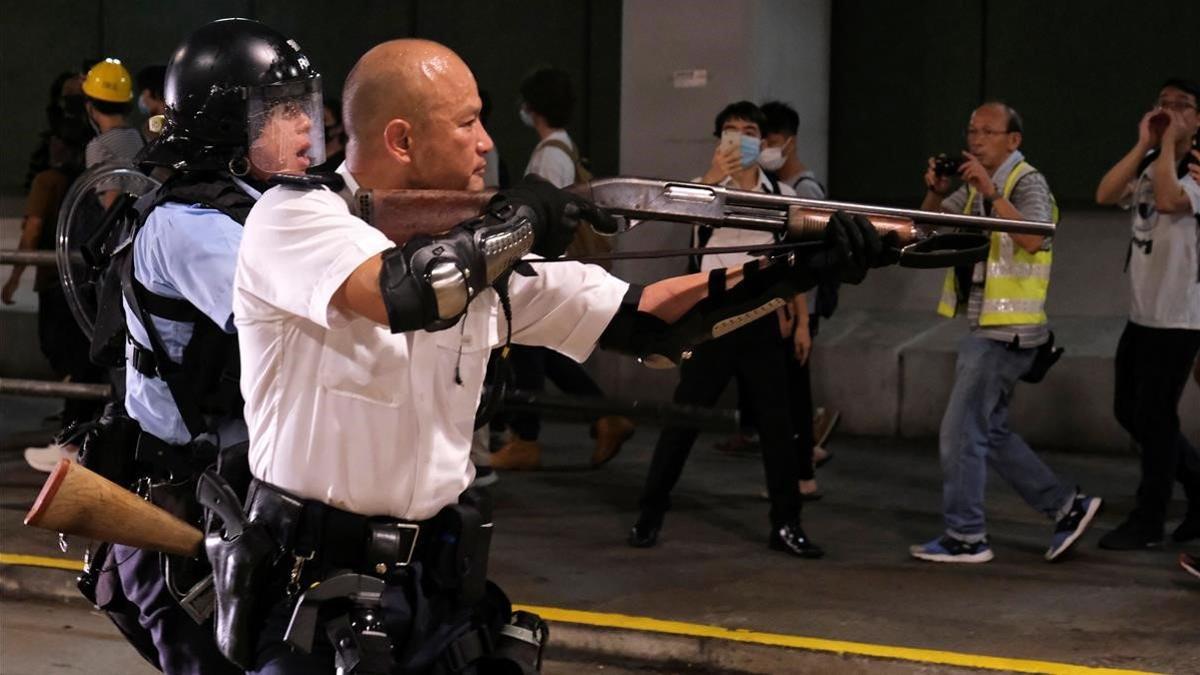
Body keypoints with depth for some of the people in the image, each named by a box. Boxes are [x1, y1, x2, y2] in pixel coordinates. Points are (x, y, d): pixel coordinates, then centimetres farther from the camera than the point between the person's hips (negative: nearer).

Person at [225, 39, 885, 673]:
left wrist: (800, 266, 0)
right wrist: (520, 220, -15)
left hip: (441, 586, 6)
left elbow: (643, 318, 8)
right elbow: (410, 290, -31)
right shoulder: (294, 217, -12)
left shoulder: (487, 250, 5)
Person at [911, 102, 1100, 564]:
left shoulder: (1027, 182, -11)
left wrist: (990, 192, -32)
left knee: (961, 432, -8)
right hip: (985, 327, 9)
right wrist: (936, 192, -6)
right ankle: (1067, 506, 20)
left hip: (1006, 330, -9)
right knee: (990, 431, 14)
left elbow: (1032, 239, -28)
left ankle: (965, 538, -1)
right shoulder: (976, 186, 14)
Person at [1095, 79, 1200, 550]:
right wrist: (1144, 143, -8)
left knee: (1153, 416, -1)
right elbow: (1105, 194, -5)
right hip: (1142, 312, 8)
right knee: (1129, 411, 13)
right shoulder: (1149, 165, 10)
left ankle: (1148, 521, 11)